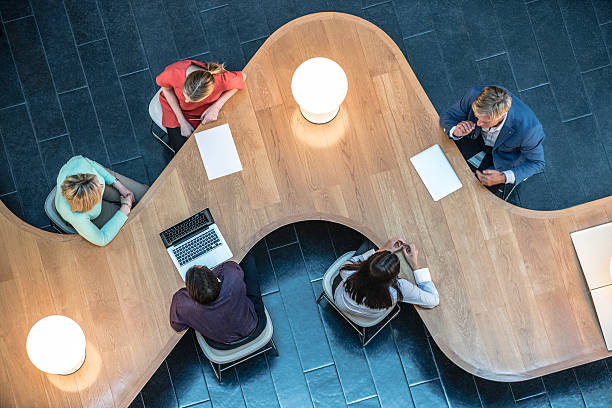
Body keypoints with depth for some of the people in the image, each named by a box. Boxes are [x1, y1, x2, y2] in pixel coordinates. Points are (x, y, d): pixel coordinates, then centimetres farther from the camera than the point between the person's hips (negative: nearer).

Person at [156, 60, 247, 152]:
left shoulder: (222, 79, -40)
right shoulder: (174, 72, -39)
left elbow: (243, 76, -16)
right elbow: (166, 89, -14)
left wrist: (217, 106, -24)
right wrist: (182, 122, -17)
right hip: (175, 105, 0)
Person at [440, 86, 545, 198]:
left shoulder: (528, 127, -38)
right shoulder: (474, 95, -31)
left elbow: (536, 162, -19)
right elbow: (448, 116, -11)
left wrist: (504, 177, -34)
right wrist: (455, 131, -36)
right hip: (475, 138, 4)